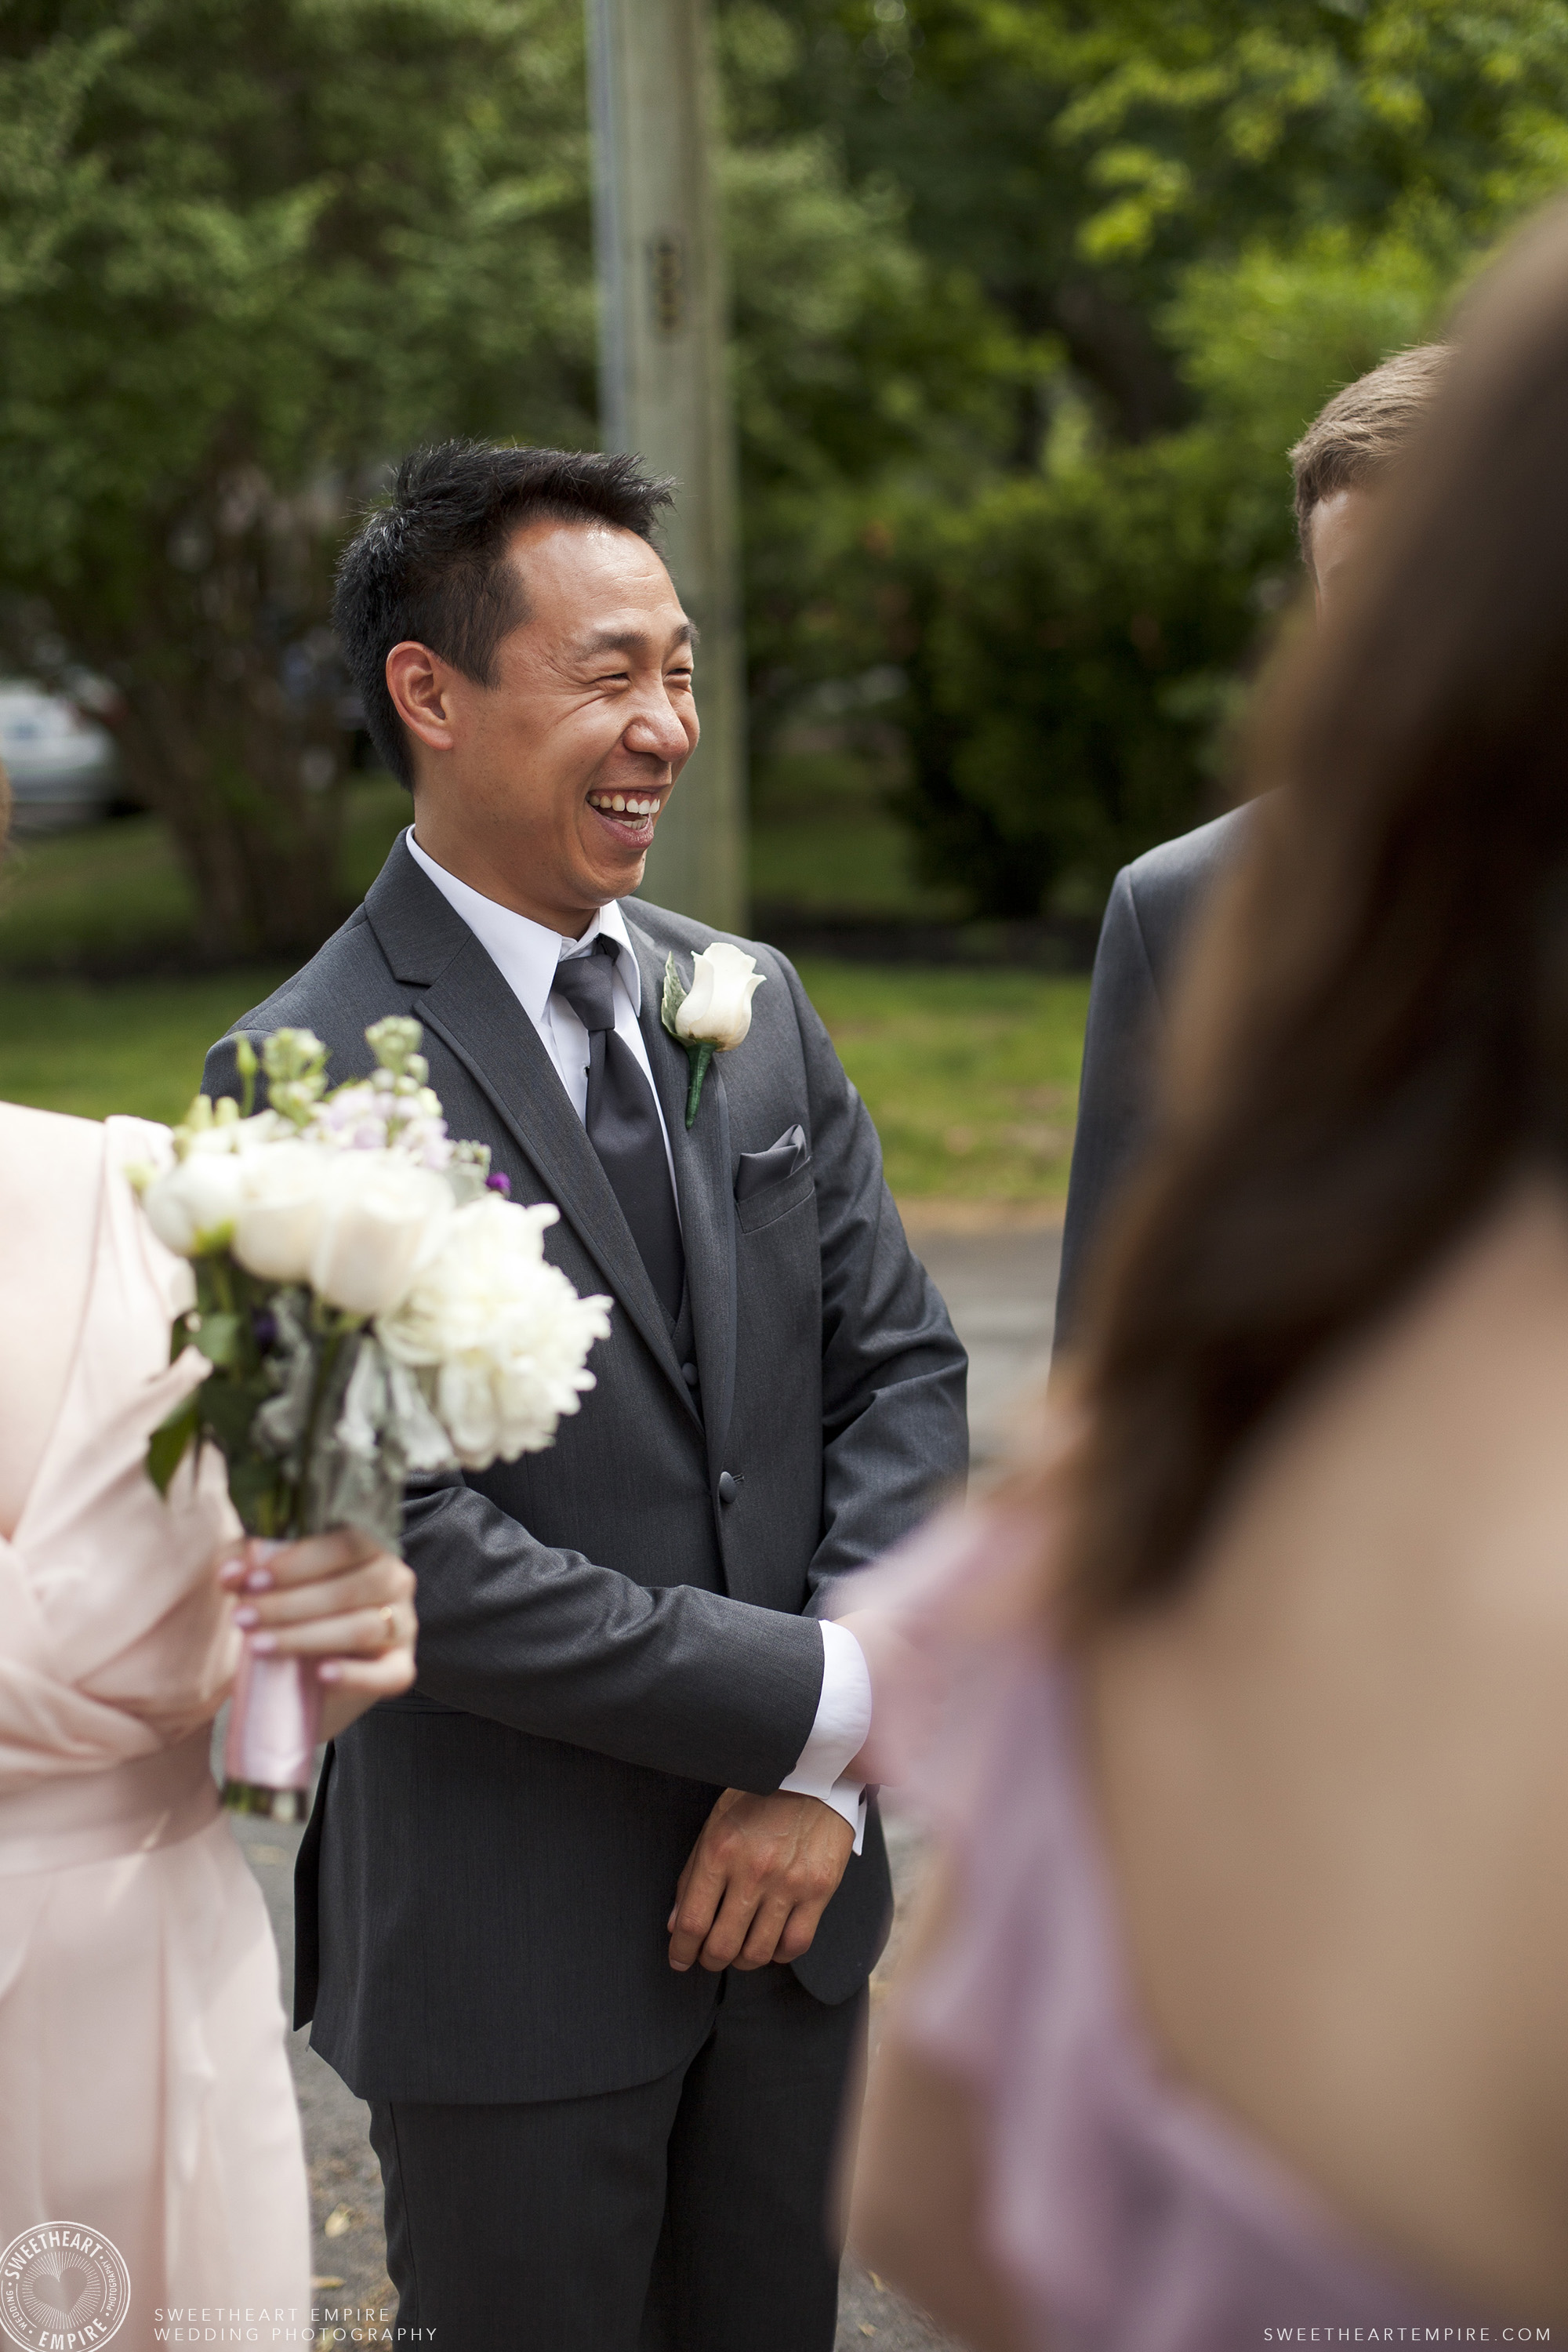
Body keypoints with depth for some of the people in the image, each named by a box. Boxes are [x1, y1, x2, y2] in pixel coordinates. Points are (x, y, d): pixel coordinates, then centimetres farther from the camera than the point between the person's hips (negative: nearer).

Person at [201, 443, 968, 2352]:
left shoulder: (751, 1006, 5)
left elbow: (899, 1371, 3)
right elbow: (417, 1561, -21)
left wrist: (820, 1779, -8)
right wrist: (834, 1700, -18)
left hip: (788, 1894, 6)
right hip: (507, 1954, -5)